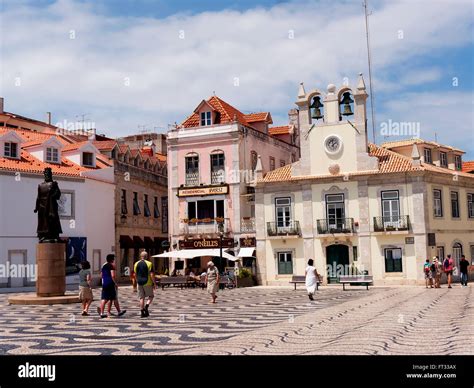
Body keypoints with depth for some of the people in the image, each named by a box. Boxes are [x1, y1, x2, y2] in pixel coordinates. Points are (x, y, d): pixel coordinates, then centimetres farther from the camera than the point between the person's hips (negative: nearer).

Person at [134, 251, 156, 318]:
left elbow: (135, 275, 11)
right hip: (147, 282, -4)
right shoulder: (149, 263, -8)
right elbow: (151, 275, -12)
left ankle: (142, 312, 7)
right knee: (151, 296, 12)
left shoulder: (136, 264, 6)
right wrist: (154, 283, -5)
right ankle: (146, 306, -12)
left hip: (140, 283, 4)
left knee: (141, 298, 9)